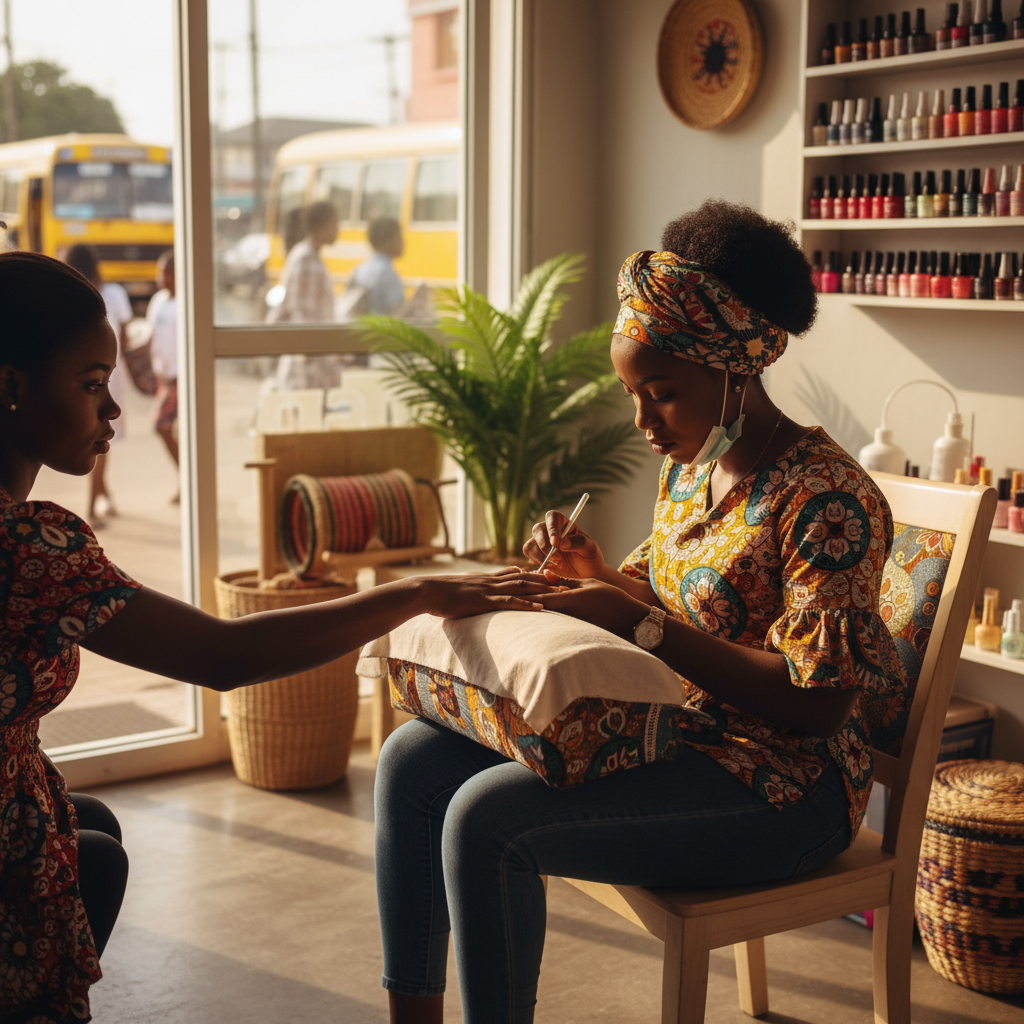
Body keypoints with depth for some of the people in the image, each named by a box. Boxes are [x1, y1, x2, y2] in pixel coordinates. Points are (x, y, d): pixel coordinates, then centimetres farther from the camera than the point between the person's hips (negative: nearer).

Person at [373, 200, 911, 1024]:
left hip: (782, 784, -9)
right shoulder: (690, 466, 8)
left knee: (487, 815, -25)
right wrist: (597, 577, -4)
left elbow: (815, 702, -23)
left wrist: (639, 624, -23)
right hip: (664, 733, 9)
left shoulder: (826, 497, -19)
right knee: (415, 758, 0)